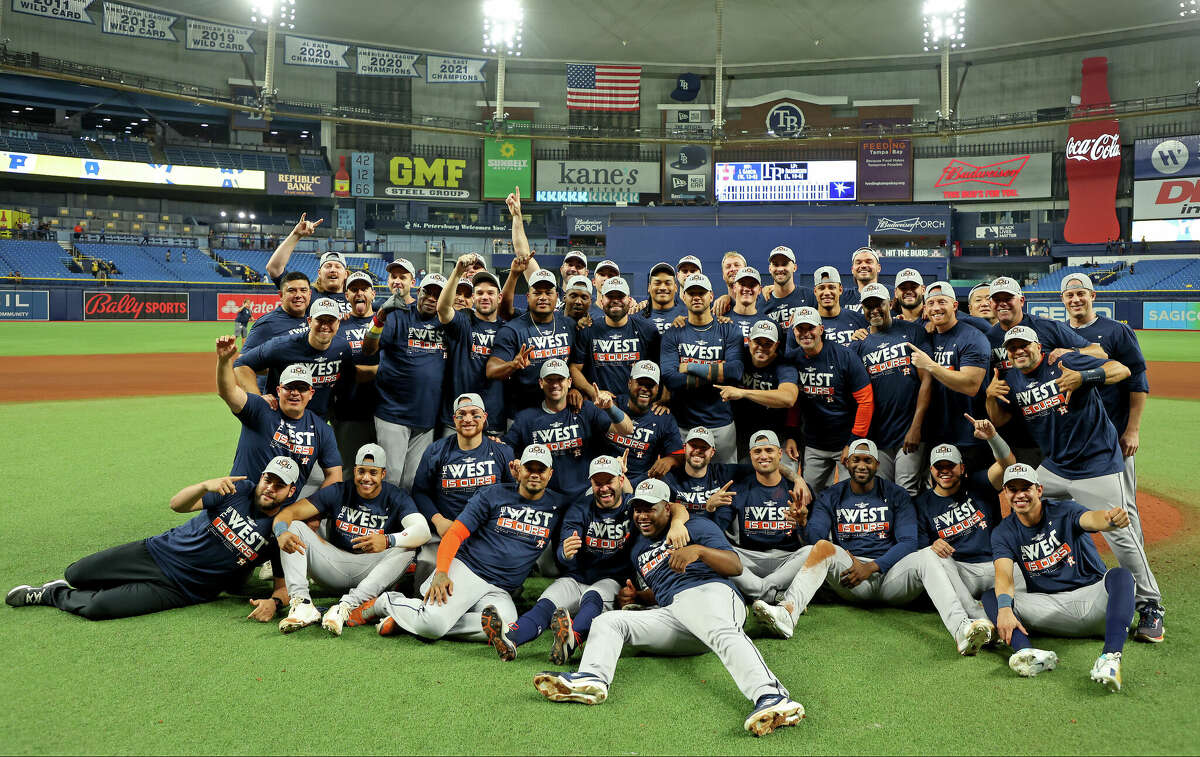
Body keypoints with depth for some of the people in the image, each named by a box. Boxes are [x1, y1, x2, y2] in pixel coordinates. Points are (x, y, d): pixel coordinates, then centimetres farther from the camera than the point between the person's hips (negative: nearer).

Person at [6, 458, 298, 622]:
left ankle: (54, 596, 14)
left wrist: (274, 601, -30)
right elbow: (177, 504, -11)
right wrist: (206, 485, -32)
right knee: (75, 574, -3)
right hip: (159, 552, 2)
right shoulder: (240, 489, -5)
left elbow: (285, 581, -6)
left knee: (97, 607, -17)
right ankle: (63, 587, 34)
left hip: (181, 589, -2)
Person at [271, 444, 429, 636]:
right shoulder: (338, 492, 0)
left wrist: (387, 541, -44)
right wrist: (281, 533, -33)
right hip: (335, 565, 2)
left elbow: (422, 531, -24)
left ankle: (346, 606, -41)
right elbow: (289, 512, -7)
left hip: (371, 571, -2)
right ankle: (302, 603, -32)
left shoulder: (396, 498, -5)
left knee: (406, 549, -29)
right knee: (294, 528, -12)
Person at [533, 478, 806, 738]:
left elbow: (736, 566, 0)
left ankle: (771, 696, -64)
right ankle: (592, 678, -36)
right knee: (608, 620, -6)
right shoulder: (637, 548, 33)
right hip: (670, 614, 6)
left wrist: (698, 550, -17)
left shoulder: (695, 527, 13)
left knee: (721, 632, -40)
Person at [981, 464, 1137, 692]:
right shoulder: (1003, 533, 1)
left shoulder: (1064, 511, -7)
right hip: (1049, 608, 2)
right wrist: (1004, 608, -38)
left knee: (1121, 576, -32)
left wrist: (1110, 520, -57)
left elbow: (1091, 519, -31)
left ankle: (1111, 657, -52)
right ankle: (1028, 652, -49)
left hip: (1093, 597, -2)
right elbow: (1004, 574, -16)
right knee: (991, 597, -20)